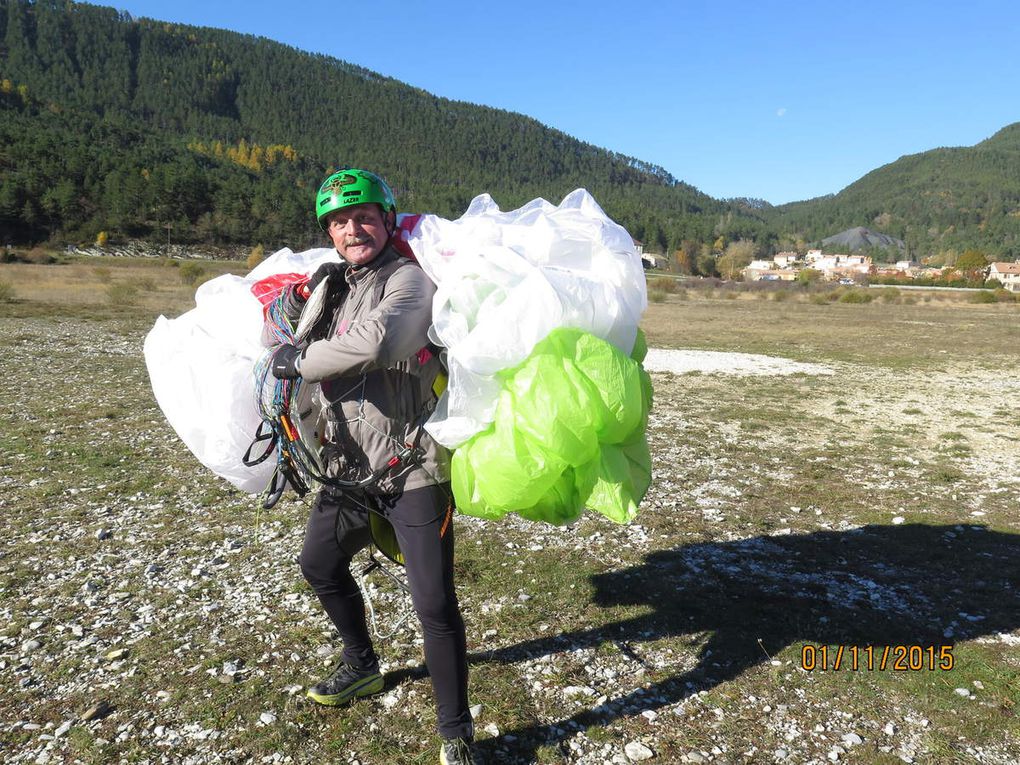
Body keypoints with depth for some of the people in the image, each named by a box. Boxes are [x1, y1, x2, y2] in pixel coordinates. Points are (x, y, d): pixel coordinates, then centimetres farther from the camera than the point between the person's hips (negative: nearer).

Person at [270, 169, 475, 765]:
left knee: (434, 603, -7)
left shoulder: (409, 279, -12)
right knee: (320, 565, 23)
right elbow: (299, 354, 20)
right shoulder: (331, 286, 13)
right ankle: (363, 667, 49)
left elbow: (373, 341, -31)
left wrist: (299, 360, -18)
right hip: (352, 465, 9)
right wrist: (294, 316, 2)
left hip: (413, 468, -8)